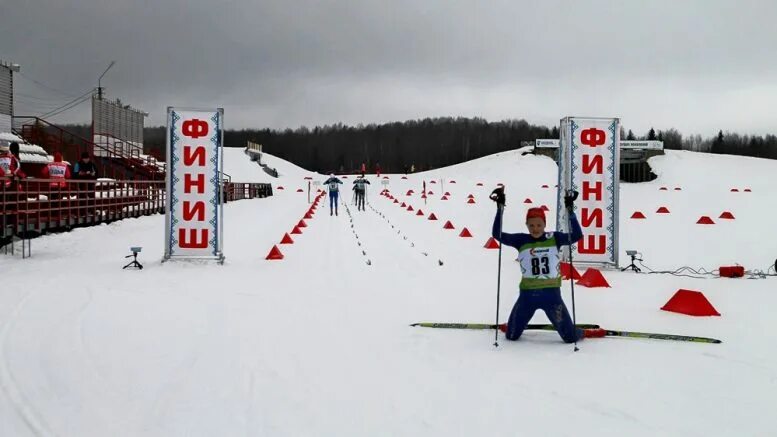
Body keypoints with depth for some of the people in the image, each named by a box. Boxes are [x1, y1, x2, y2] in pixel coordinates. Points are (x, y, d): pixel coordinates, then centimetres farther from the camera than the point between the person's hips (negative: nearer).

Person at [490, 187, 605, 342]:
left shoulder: (554, 238, -1)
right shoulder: (521, 240, -2)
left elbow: (577, 235, -12)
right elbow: (497, 234, -10)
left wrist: (570, 210, -19)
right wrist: (500, 208, -17)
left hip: (551, 294, -1)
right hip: (527, 294, 1)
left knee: (570, 337, 4)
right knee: (511, 336, 11)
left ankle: (585, 333, 39)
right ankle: (510, 327, 48)